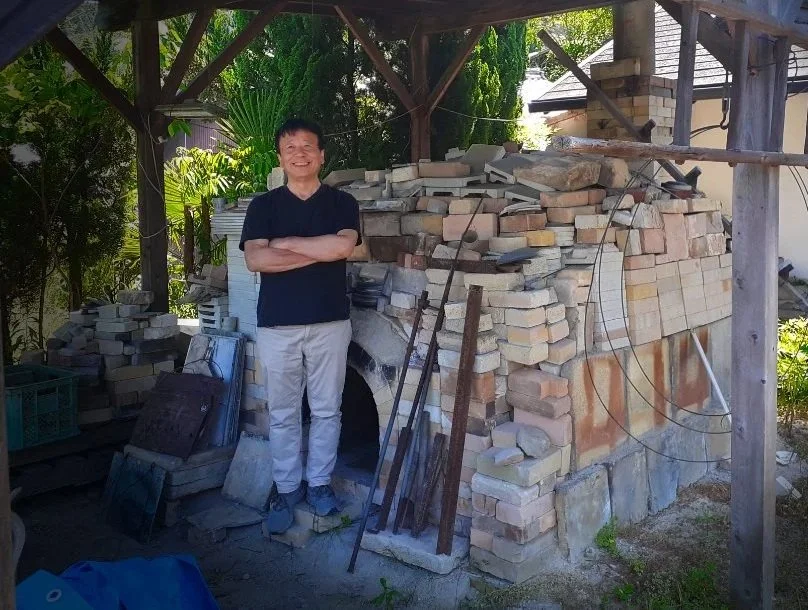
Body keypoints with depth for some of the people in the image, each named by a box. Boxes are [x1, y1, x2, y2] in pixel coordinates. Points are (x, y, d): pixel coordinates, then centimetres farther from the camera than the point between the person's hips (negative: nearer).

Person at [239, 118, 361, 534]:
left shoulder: (342, 203, 3)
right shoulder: (263, 206, 2)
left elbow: (342, 247, -17)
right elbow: (255, 260, -13)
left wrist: (286, 242, -12)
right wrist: (319, 252, -15)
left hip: (330, 322, 0)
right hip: (277, 325, 0)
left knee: (326, 410, 10)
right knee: (283, 413, 9)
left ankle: (319, 483, 26)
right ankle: (286, 489, 22)